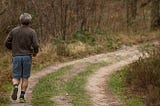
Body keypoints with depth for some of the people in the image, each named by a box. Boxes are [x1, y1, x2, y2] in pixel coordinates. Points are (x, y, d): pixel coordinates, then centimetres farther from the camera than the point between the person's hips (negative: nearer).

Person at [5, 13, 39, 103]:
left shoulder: (14, 31, 3)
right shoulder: (32, 32, -3)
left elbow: (7, 43, 5)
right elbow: (36, 45, -12)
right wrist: (35, 52, 10)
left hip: (16, 57, 1)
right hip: (27, 57, -1)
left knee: (16, 78, 6)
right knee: (25, 78, 10)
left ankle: (16, 87, -26)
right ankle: (22, 97, 5)